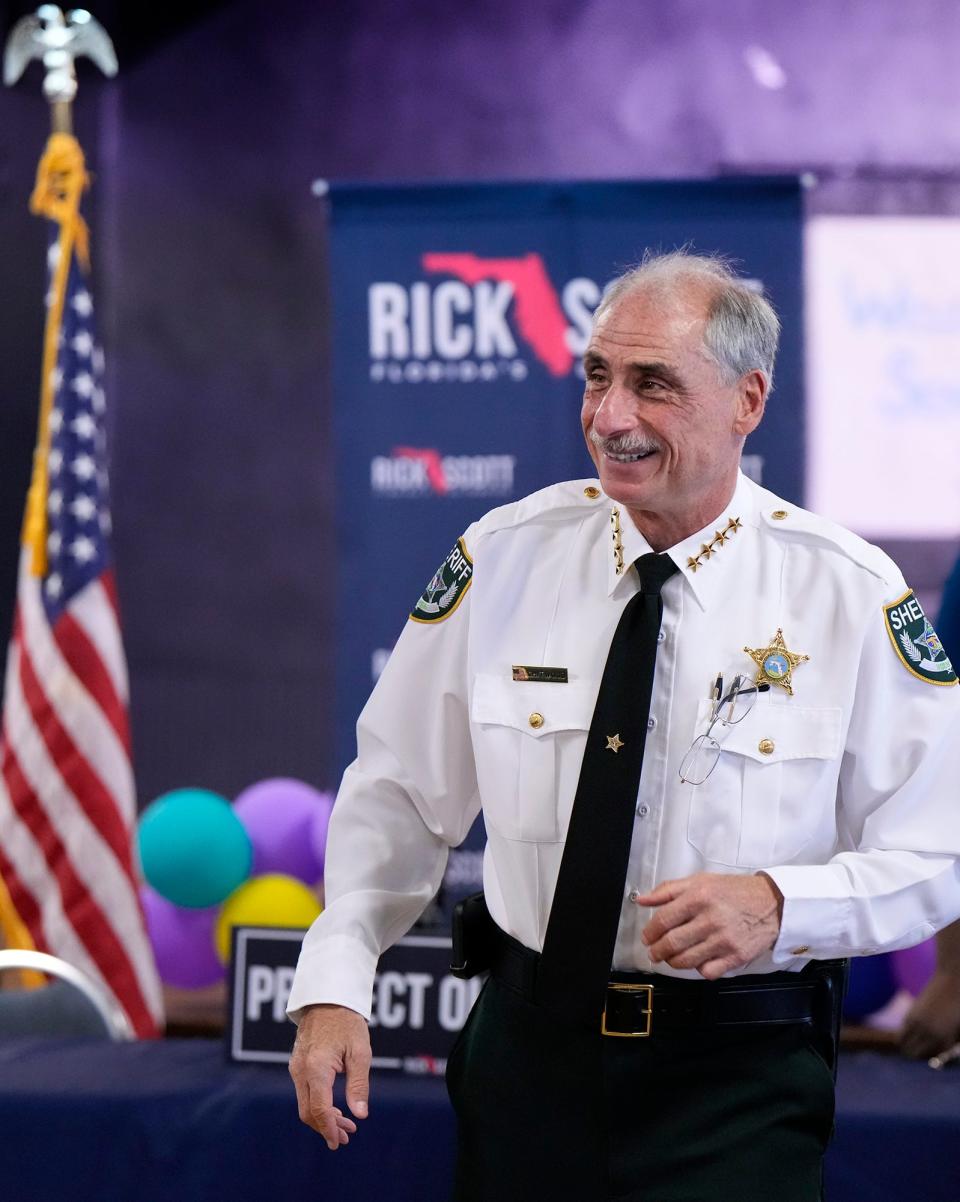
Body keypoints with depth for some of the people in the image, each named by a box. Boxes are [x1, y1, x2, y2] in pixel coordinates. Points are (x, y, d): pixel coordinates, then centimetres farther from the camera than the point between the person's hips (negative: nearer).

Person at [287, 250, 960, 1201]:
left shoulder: (851, 594, -6)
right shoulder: (503, 559, 0)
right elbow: (397, 794, 7)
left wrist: (778, 903, -20)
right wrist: (334, 985, -3)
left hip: (740, 1085, -2)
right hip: (530, 1047, 2)